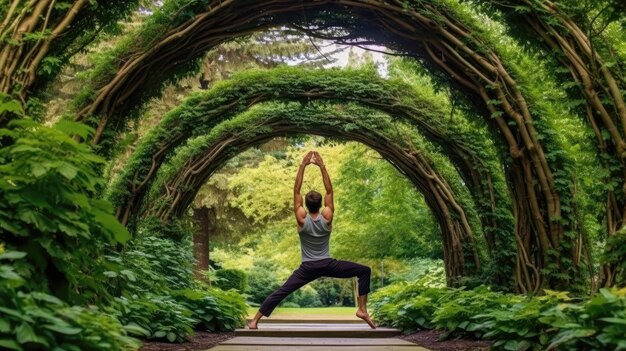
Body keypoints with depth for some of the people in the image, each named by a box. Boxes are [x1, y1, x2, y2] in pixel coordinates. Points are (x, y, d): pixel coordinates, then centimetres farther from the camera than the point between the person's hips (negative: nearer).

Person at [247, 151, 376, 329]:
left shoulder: (302, 219, -10)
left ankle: (255, 320, 2)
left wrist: (303, 165, -9)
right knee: (364, 271, 9)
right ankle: (362, 310, -3)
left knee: (281, 292, 5)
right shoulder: (327, 217, -11)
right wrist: (322, 166, -9)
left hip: (307, 268, 1)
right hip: (328, 265, -1)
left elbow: (296, 191, -8)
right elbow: (330, 191, -6)